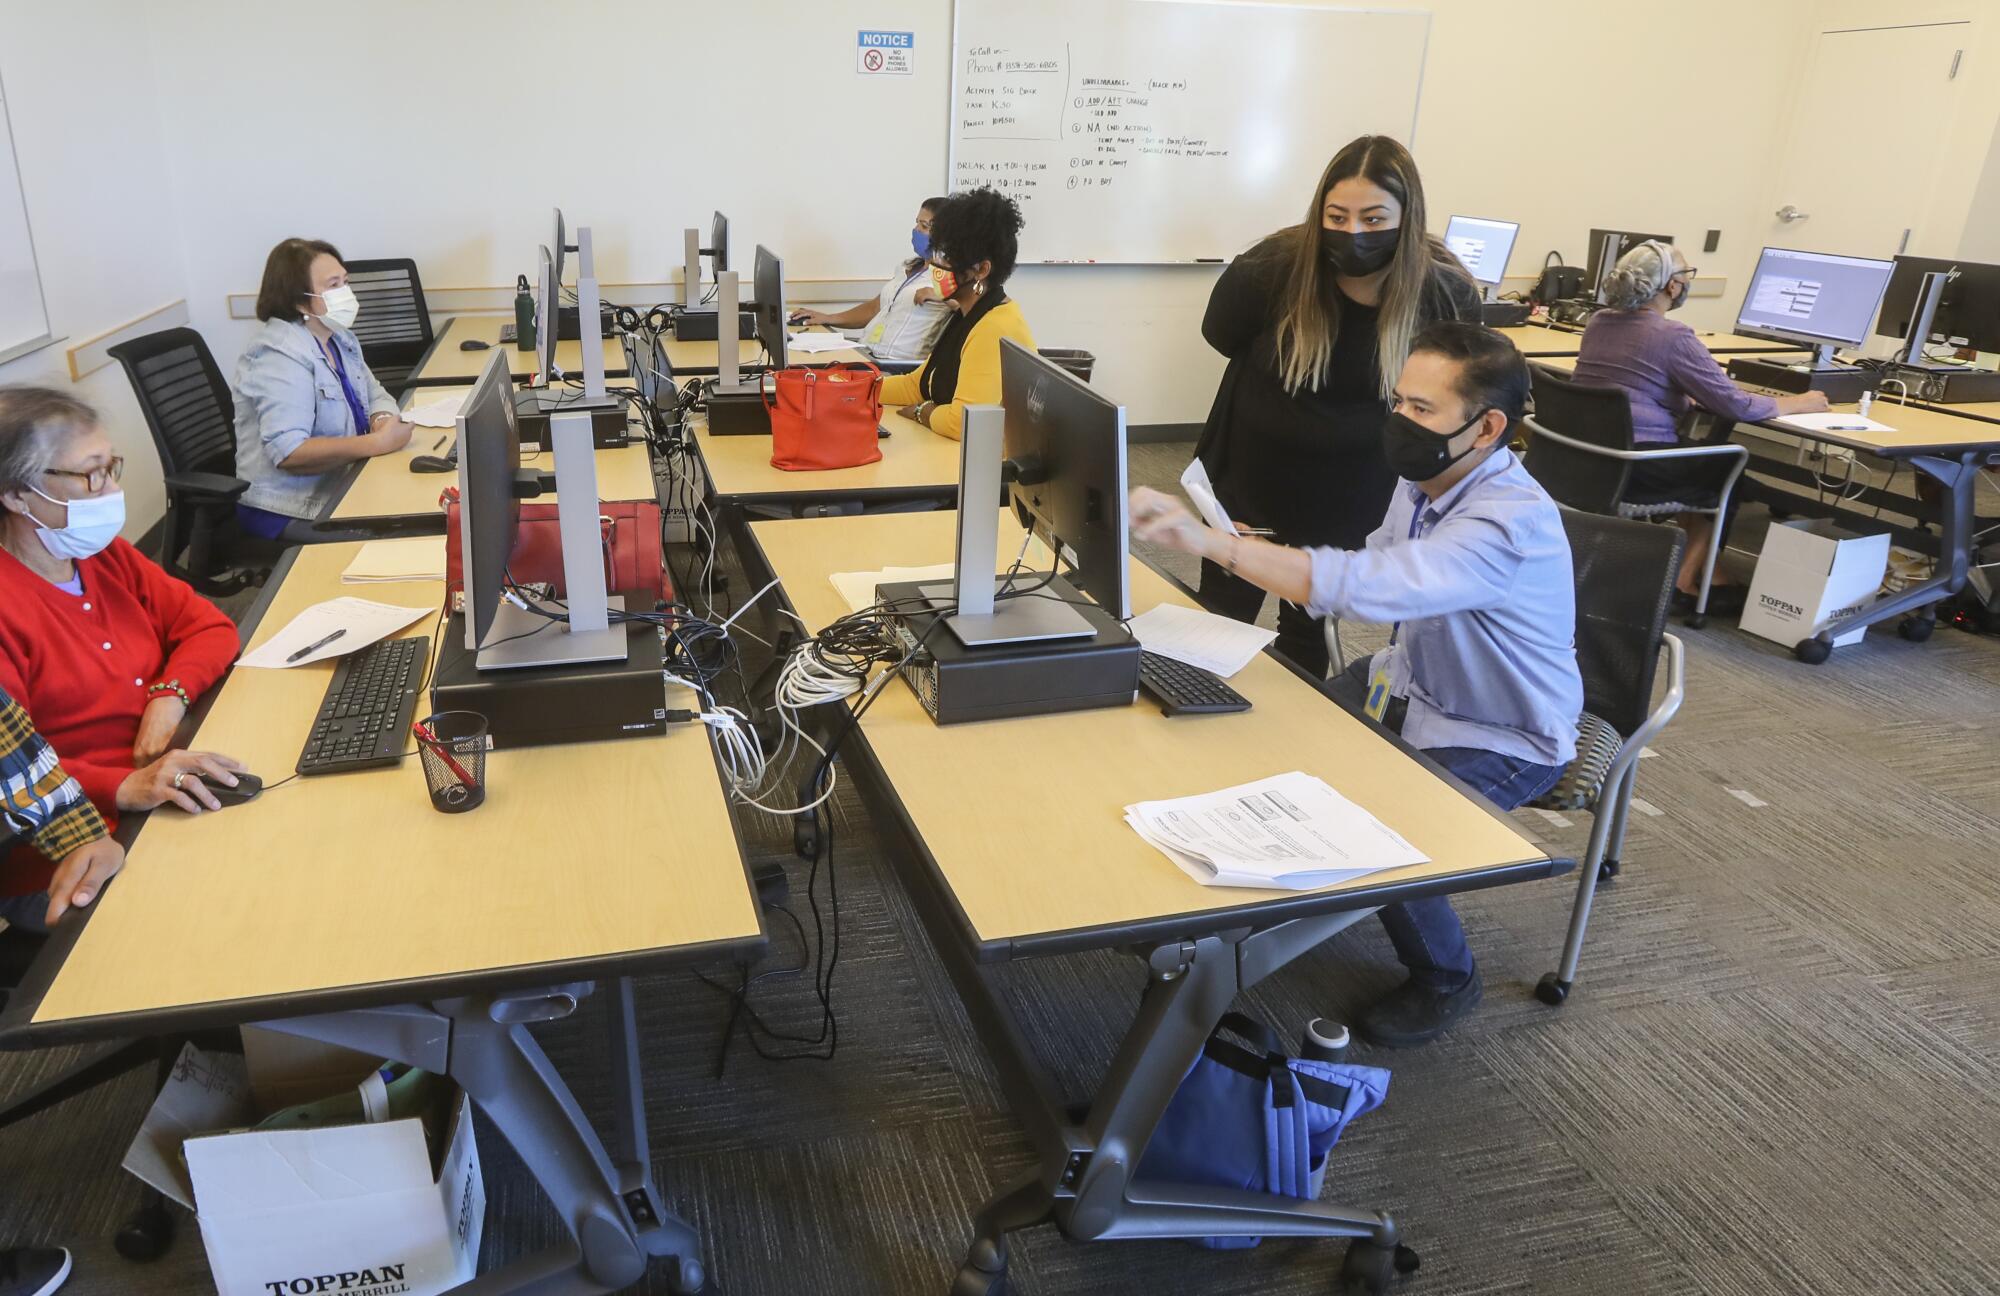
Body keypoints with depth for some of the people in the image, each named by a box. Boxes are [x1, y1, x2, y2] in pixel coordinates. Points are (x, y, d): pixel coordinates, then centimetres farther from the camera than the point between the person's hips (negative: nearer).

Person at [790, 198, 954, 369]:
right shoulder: (909, 267, 23)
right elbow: (875, 308, 28)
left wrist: (939, 295, -29)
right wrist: (828, 318, 20)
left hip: (900, 366, -8)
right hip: (864, 355, 8)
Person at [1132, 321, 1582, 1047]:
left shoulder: (1511, 522, -34)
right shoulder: (1422, 479, -7)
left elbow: (1364, 583, -48)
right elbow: (1378, 577, 9)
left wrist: (1210, 543, -54)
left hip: (1501, 741, -8)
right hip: (1411, 684, 8)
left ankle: (1444, 980, 7)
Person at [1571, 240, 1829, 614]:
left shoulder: (1598, 322, 8)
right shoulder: (1673, 336, -14)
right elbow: (1734, 405, -10)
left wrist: (1685, 395, 28)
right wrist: (1797, 403, 5)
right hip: (1632, 468, -7)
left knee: (1700, 459, 28)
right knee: (1727, 470, 18)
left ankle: (1700, 573, 28)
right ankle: (1684, 582, 21)